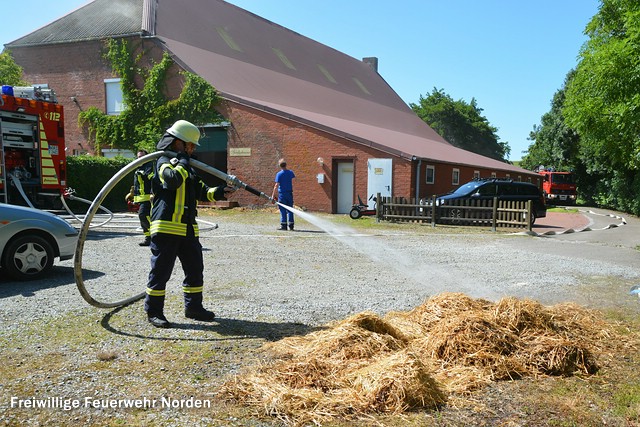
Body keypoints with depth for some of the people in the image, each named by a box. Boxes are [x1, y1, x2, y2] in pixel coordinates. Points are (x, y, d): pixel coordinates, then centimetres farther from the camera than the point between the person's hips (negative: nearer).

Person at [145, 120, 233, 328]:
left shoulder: (188, 168, 23)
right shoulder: (164, 161, -5)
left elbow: (201, 192, 21)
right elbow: (173, 179, -26)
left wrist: (219, 192, 5)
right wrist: (183, 162, -11)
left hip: (188, 227, 9)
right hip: (166, 226, -9)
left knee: (195, 269, 12)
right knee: (161, 270, -2)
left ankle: (193, 307, 24)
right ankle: (153, 311, 9)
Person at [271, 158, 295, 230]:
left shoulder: (279, 174, -10)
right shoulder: (290, 172, 3)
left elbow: (276, 185, -14)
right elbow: (293, 178, 21)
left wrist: (273, 195, -12)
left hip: (282, 193, -4)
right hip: (290, 193, 4)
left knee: (283, 210, 0)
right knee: (290, 210, 8)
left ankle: (283, 225, -1)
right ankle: (291, 226, 10)